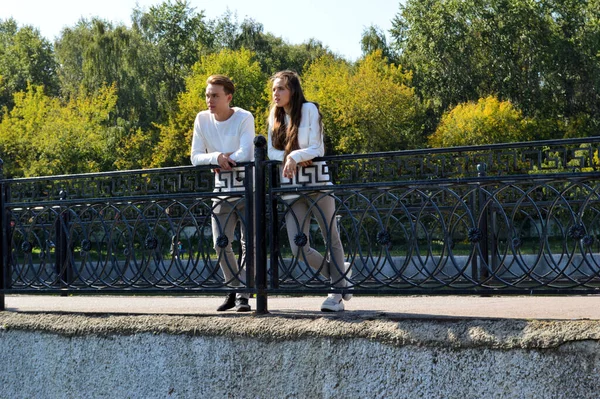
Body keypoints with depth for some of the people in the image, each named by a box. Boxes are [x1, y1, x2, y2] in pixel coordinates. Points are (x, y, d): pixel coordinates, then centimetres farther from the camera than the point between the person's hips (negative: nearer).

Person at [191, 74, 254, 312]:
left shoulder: (244, 118, -13)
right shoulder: (202, 119, -1)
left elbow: (244, 155, -24)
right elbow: (195, 158, -5)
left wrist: (219, 162, -12)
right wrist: (217, 158, -22)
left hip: (247, 190, -4)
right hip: (222, 192, 4)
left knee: (248, 243, -3)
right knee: (221, 244, 2)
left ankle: (242, 295, 4)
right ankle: (237, 288, 19)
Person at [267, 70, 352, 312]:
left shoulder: (309, 110, -5)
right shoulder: (275, 115, 10)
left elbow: (317, 149, -10)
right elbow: (271, 151, 7)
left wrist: (294, 156, -25)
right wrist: (291, 158, -12)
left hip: (317, 184, -4)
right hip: (291, 188, 4)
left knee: (331, 239, 4)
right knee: (298, 248, -3)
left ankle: (337, 294, 15)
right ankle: (338, 277, 21)